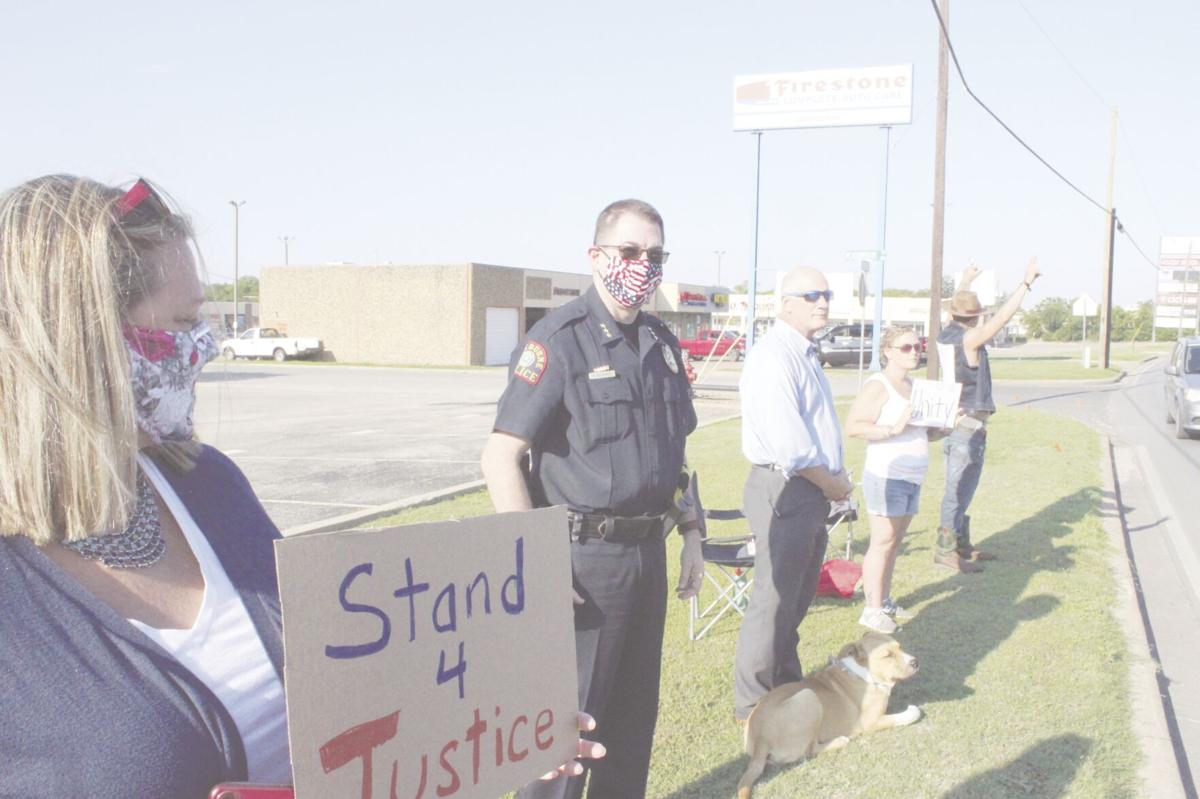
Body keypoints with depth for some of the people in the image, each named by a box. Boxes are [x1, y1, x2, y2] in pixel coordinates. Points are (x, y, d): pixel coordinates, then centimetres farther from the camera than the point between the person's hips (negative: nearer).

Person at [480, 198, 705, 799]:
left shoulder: (662, 344, 10)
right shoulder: (559, 339, -12)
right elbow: (501, 459, -16)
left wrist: (691, 531, 15)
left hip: (648, 552, 7)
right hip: (585, 557, -7)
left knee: (634, 710, 19)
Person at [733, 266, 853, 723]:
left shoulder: (806, 355, 16)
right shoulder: (774, 356, -16)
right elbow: (790, 445, -23)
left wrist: (836, 482, 7)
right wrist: (834, 485, -11)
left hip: (814, 491, 10)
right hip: (784, 491, -10)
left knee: (798, 597, 19)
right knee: (775, 600, -1)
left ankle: (787, 685, 34)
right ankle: (752, 702, 11)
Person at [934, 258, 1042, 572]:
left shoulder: (945, 335, 5)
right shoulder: (969, 339, -16)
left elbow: (954, 310, 24)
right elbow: (1001, 317, -24)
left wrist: (965, 282, 38)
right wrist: (1026, 283, -21)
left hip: (952, 421, 9)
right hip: (969, 425, -9)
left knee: (962, 487, 16)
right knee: (959, 489, -5)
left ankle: (962, 545, 24)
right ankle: (945, 549, -1)